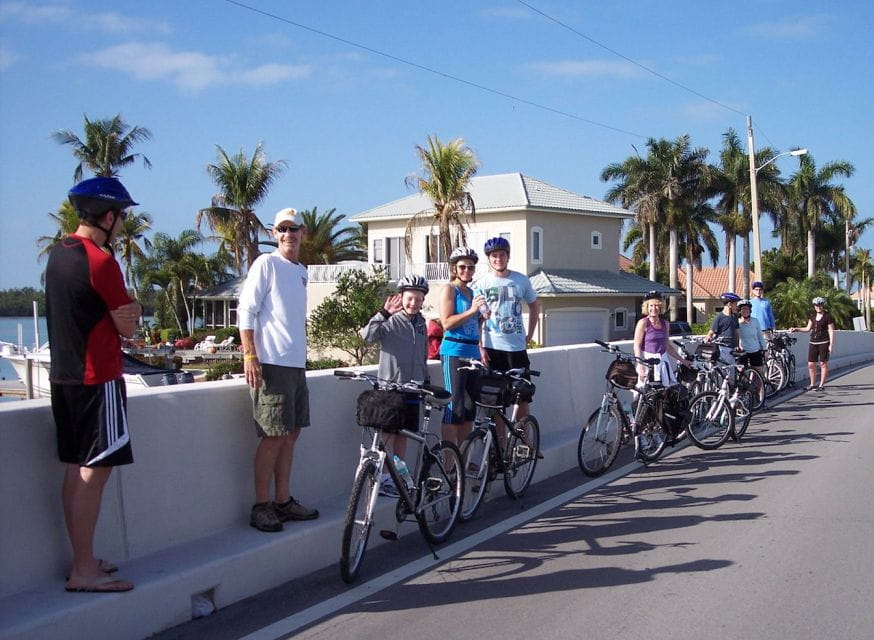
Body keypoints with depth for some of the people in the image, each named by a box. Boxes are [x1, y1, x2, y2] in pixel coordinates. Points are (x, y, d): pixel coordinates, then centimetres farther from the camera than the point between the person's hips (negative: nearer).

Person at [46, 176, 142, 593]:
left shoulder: (58, 253, 12)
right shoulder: (100, 260, -15)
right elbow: (128, 327, -11)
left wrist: (124, 309, 2)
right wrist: (130, 313, 7)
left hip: (64, 377, 9)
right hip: (97, 379, -9)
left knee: (77, 470, 12)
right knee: (95, 470, -6)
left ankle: (83, 561, 19)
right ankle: (84, 572, -4)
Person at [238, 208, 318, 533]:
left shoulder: (301, 271, 17)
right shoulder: (266, 263, -6)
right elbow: (246, 310, -11)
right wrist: (249, 355, -18)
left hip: (296, 364, 8)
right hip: (271, 363, -8)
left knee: (291, 433, 11)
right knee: (274, 437, -6)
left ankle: (283, 500, 20)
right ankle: (261, 507, 3)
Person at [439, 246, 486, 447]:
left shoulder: (471, 293, 18)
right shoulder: (449, 289, -4)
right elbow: (447, 323, -15)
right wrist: (471, 311, -21)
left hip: (472, 352, 8)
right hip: (454, 352, -8)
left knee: (470, 408, 9)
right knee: (454, 407, -9)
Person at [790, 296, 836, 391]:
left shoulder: (828, 316, -4)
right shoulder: (813, 316, 12)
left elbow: (831, 331, -5)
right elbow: (808, 329, 17)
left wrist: (831, 344, -10)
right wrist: (796, 329, 5)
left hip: (824, 343, -5)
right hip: (813, 342, 5)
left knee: (823, 363, 0)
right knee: (811, 364, 2)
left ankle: (821, 385, 7)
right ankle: (812, 384, 13)